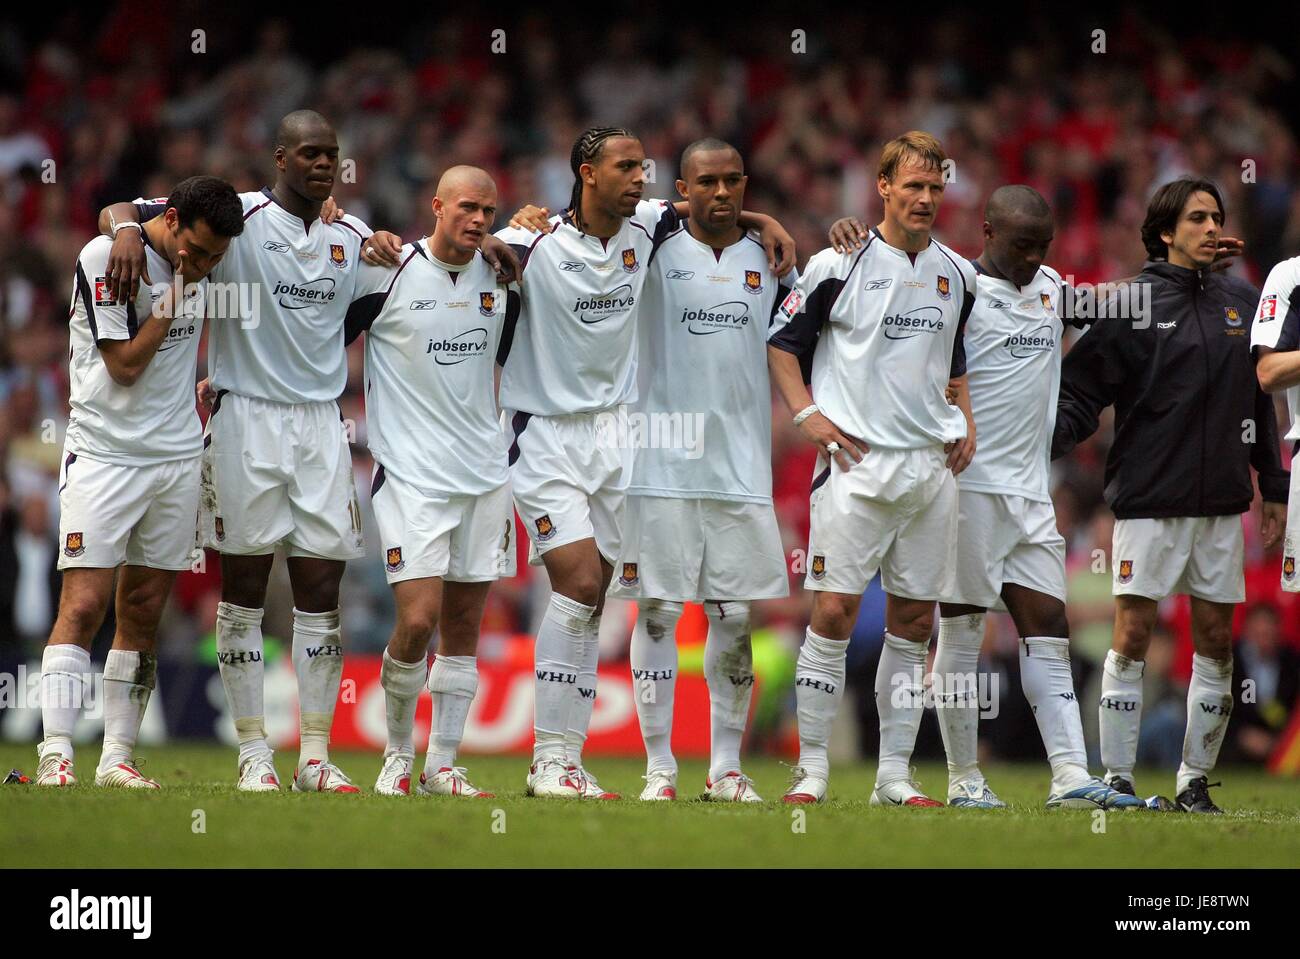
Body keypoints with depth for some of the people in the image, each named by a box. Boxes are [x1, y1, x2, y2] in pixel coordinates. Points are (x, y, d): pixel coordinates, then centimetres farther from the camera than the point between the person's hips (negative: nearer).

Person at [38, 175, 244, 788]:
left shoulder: (201, 256, 4)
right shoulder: (103, 258, -14)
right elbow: (125, 366, -14)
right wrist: (173, 298, -15)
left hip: (177, 456, 6)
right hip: (103, 454, -6)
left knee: (143, 614, 5)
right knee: (83, 607, -12)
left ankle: (118, 758, 8)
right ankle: (55, 756, -14)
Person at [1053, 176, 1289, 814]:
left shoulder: (1242, 302, 10)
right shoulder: (1133, 304, -3)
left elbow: (1260, 400, 17)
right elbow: (1079, 390, -6)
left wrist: (1274, 488, 16)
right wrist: (1038, 442, -22)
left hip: (1221, 501, 4)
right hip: (1149, 500, -4)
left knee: (1216, 641, 4)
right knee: (1132, 635, -6)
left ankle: (1195, 781, 12)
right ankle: (1117, 780, 0)